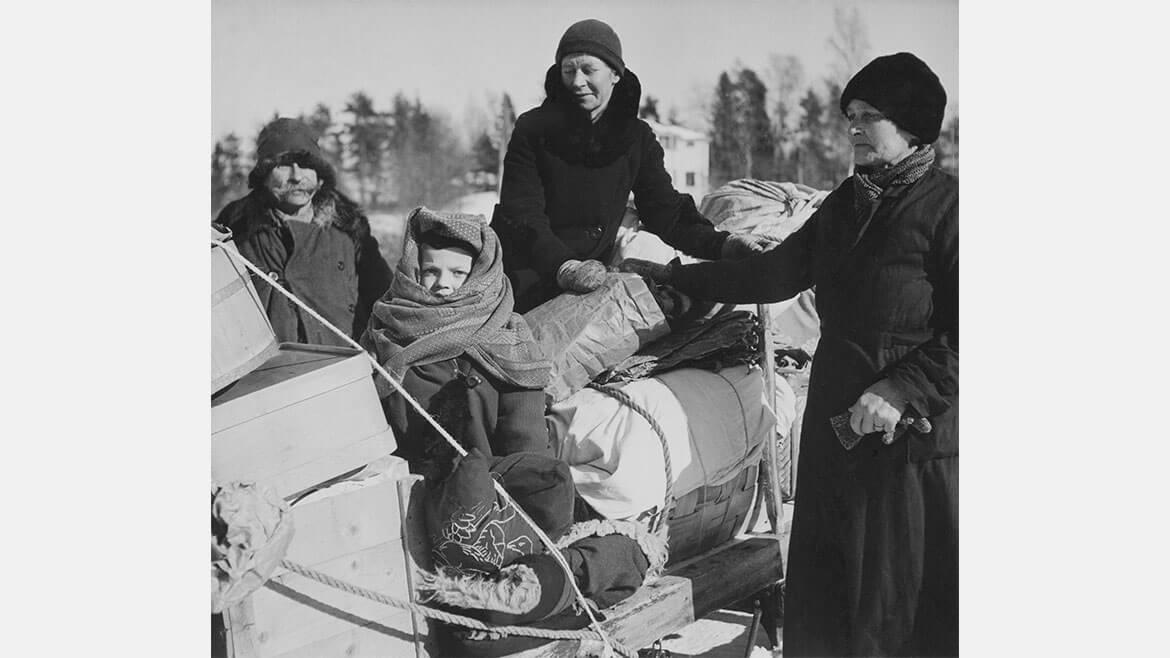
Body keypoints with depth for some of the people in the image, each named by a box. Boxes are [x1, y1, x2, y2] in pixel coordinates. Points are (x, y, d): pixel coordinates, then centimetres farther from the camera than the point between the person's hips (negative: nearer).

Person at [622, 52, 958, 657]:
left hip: (915, 431, -7)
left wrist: (902, 390, -21)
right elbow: (774, 273, 22)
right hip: (837, 423, 7)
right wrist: (673, 277, 22)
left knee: (911, 593, 0)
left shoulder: (945, 206, -11)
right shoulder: (845, 204, 13)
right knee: (823, 590, 12)